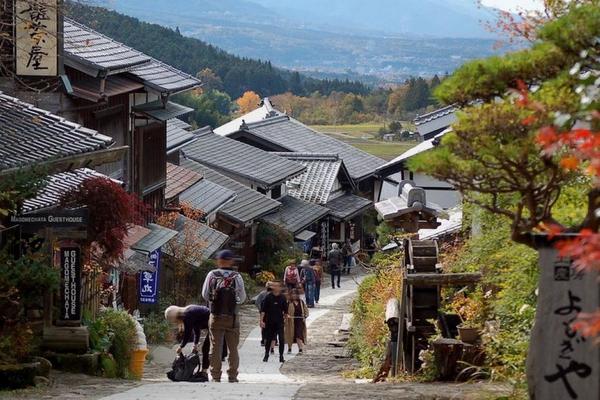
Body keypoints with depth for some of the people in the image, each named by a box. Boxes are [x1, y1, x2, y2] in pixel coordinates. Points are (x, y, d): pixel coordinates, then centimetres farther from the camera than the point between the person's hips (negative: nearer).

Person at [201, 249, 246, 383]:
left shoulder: (212, 275, -5)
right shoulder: (237, 277, -6)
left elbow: (205, 294, 2)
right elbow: (242, 298, 1)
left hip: (216, 317, 0)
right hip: (232, 317, 0)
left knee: (215, 347, 6)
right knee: (233, 348, 8)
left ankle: (216, 376, 5)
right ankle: (232, 375, 8)